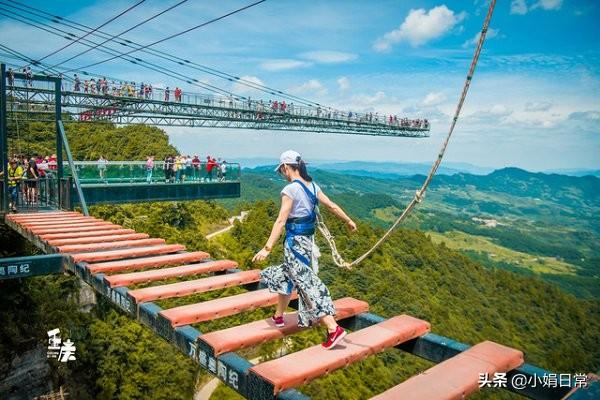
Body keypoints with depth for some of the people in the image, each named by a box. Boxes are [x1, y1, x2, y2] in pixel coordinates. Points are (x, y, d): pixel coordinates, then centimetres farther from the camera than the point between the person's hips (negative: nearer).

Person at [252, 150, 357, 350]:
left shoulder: (290, 189, -17)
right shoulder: (312, 186, 6)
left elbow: (281, 221, -21)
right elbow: (332, 206, 13)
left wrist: (267, 248, -21)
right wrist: (349, 221, 28)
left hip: (295, 242, -9)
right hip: (307, 240, 9)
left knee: (307, 283, -5)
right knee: (285, 277, 24)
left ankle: (334, 328, -7)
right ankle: (278, 316, 39)